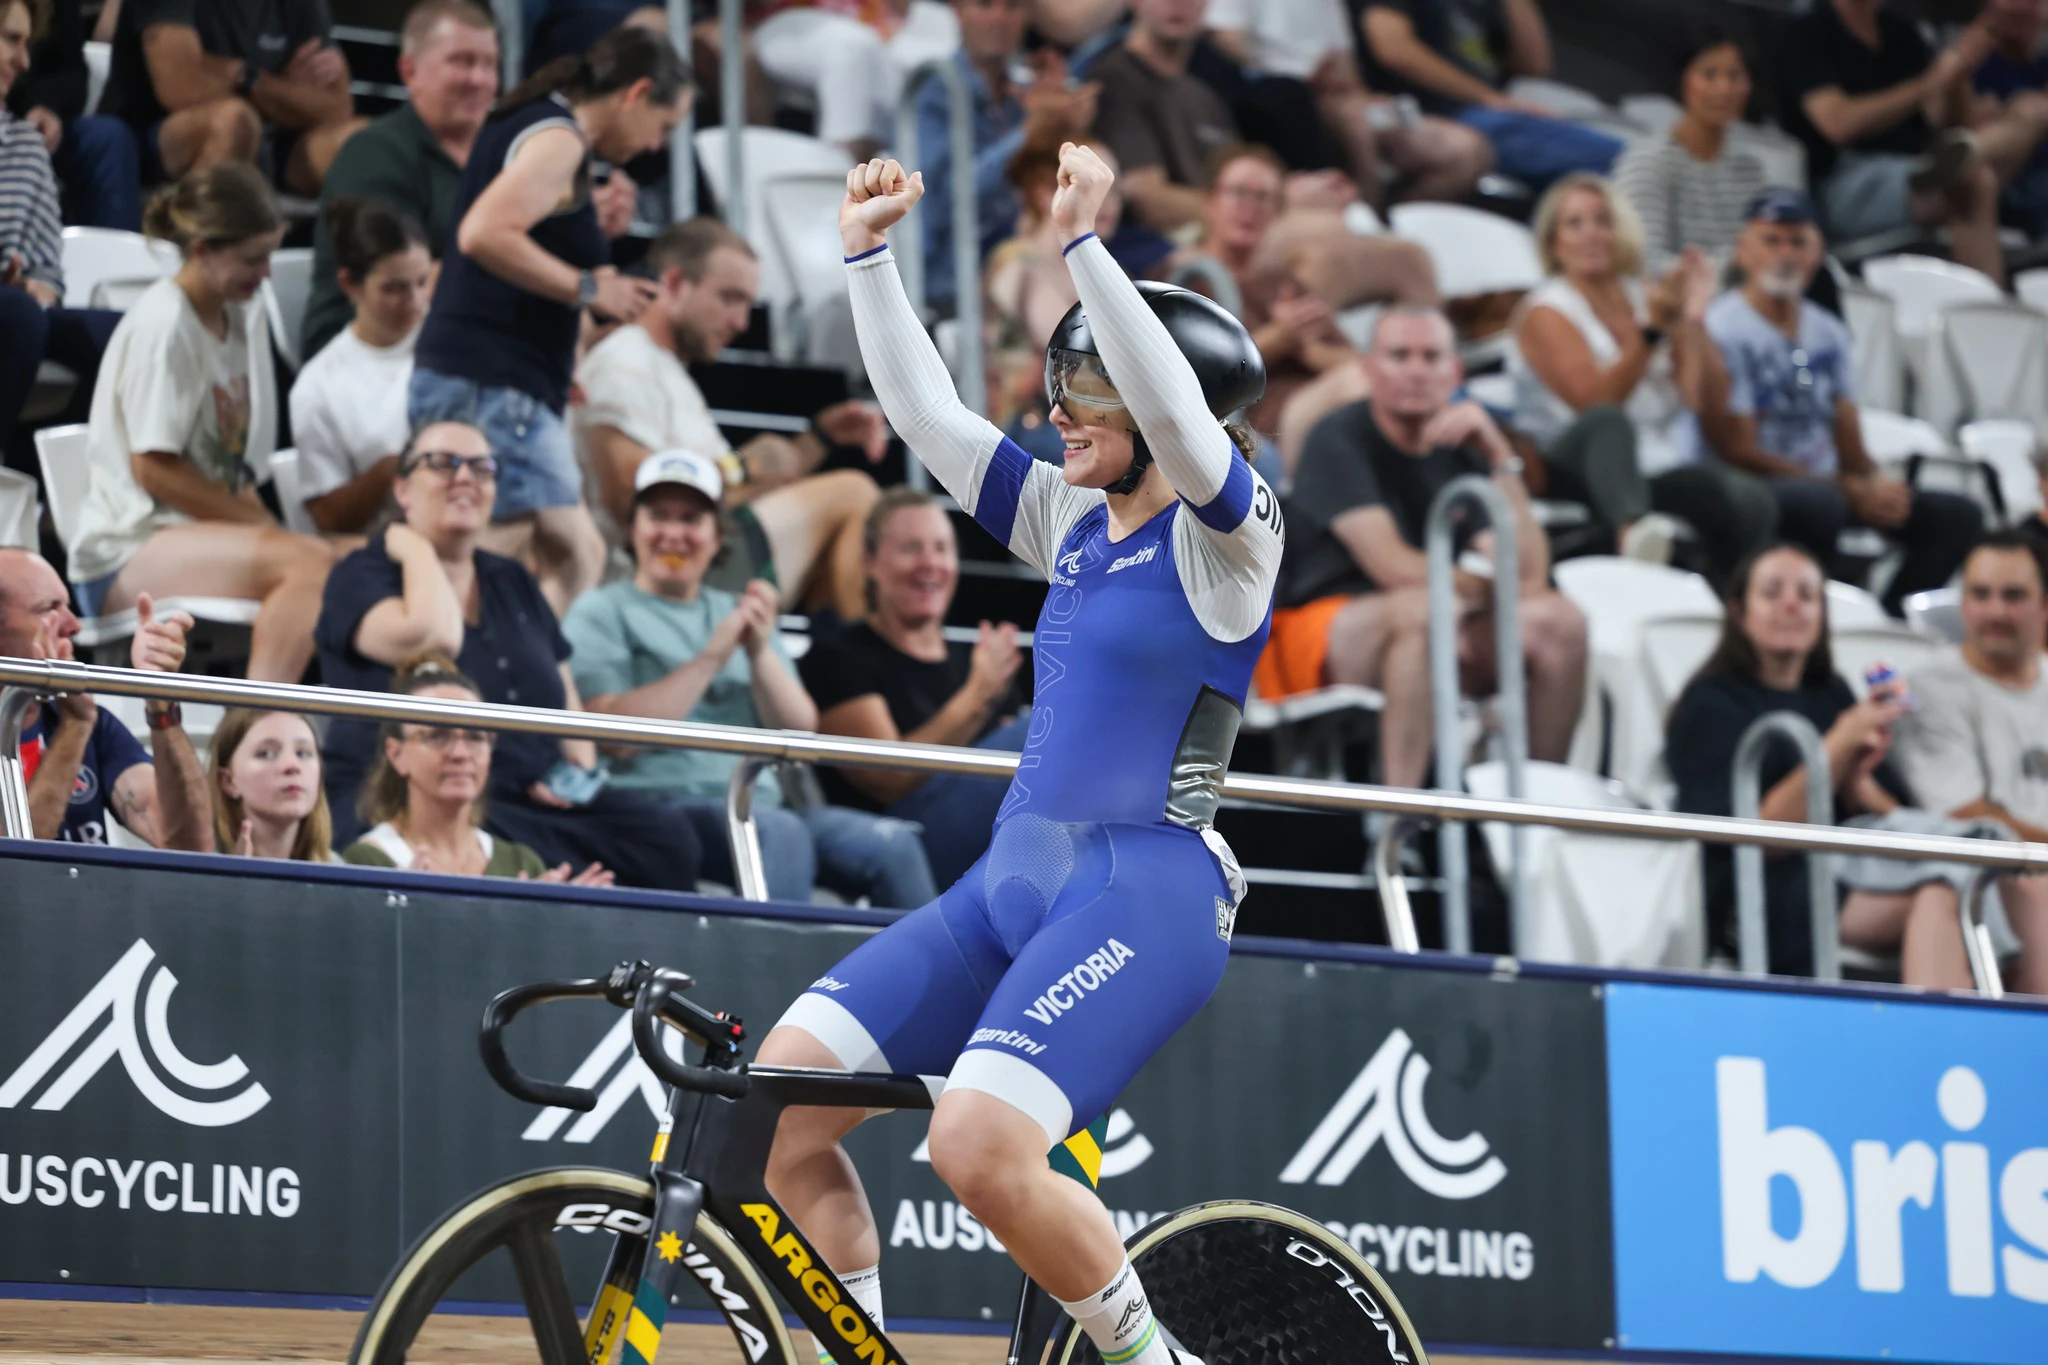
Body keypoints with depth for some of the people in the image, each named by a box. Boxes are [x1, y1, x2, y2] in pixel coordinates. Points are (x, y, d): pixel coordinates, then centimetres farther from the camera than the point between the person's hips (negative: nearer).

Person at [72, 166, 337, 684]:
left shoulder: (245, 315, 15)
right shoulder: (163, 324, -11)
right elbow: (154, 468, -14)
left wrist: (260, 519, -1)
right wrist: (261, 523, -11)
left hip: (207, 528, 8)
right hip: (124, 556, -8)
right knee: (308, 560, -33)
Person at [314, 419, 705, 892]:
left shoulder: (514, 584, 22)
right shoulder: (361, 577, 1)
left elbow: (567, 702, 26)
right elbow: (431, 639, -21)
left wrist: (578, 768, 4)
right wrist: (414, 547, -5)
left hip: (536, 798, 7)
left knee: (668, 841, -19)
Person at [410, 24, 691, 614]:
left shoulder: (529, 129, 22)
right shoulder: (557, 139, -9)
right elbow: (484, 234, -24)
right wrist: (588, 288, -16)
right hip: (492, 385, -11)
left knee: (574, 555, 11)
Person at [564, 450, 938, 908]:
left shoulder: (739, 612, 24)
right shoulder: (601, 612, 9)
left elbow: (799, 730, 13)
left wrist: (760, 652, -4)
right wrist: (710, 658, -10)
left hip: (758, 800, 5)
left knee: (891, 844, -21)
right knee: (780, 835, -36)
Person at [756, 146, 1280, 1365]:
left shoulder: (1227, 531, -4)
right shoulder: (1073, 521, 17)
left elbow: (1176, 409, -23)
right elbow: (929, 418, 17)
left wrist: (1084, 244, -30)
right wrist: (871, 255, 9)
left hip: (1147, 893, -8)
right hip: (1015, 877, 8)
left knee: (979, 1146, -27)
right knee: (778, 1093, -5)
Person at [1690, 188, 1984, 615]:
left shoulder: (1830, 335, 16)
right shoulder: (1722, 330, -7)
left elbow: (1850, 445, 15)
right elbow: (1739, 452, -12)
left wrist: (1874, 485, -12)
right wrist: (1854, 492, -16)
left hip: (1827, 489, 8)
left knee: (1958, 515, -6)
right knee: (1819, 501, -40)